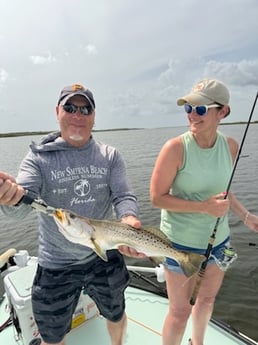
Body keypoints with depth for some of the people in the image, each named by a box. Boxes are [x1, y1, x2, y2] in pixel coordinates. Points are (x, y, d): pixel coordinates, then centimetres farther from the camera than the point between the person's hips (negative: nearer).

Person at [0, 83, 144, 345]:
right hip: (56, 265, -1)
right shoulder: (39, 157, -10)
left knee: (116, 314, 28)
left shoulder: (110, 156, -5)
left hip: (105, 257, 2)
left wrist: (129, 220, -34)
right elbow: (22, 206, -21)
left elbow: (124, 196, -12)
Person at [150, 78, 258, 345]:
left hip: (218, 238, 6)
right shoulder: (176, 148, -21)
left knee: (207, 298, 27)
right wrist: (204, 207, -26)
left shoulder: (230, 146, -5)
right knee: (180, 311, 10)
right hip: (182, 242, -6)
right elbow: (157, 198, -19)